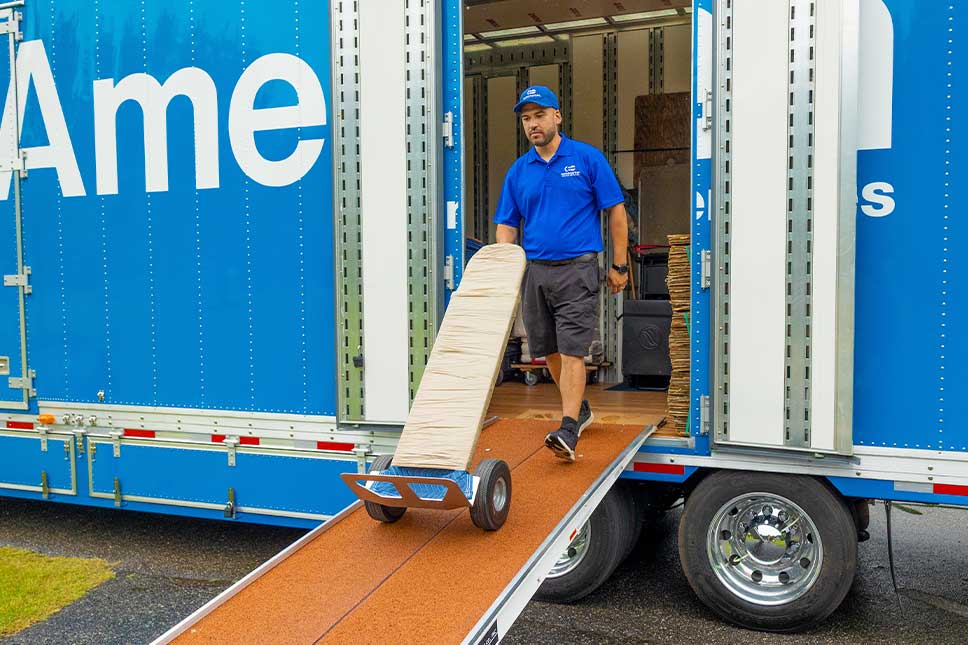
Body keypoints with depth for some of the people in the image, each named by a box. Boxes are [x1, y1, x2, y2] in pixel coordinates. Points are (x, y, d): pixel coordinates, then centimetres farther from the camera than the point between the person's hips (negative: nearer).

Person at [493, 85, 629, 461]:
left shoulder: (587, 159, -1)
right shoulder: (518, 170, 9)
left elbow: (616, 211, 1)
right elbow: (506, 225, 12)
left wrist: (619, 266, -1)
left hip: (577, 268, -5)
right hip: (533, 271, 5)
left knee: (572, 351, -10)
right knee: (549, 351, 12)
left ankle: (568, 430, -9)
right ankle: (580, 410, 32)